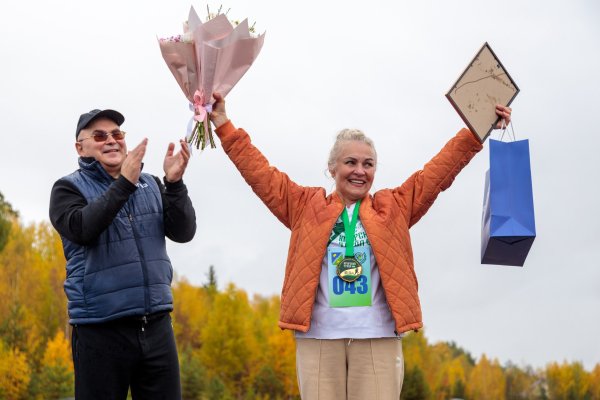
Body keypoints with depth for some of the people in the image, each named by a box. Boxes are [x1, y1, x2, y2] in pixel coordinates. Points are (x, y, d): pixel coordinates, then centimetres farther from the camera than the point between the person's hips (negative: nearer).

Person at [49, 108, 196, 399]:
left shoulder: (150, 185, 12)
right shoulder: (69, 188, 2)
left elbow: (183, 232, 1)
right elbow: (81, 228, -17)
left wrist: (174, 183, -14)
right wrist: (124, 183, -25)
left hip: (156, 324, 4)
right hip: (100, 329, -3)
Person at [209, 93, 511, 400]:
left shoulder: (394, 207, 13)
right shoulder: (307, 207, 12)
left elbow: (440, 170, 11)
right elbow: (260, 173, 11)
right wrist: (224, 126, 9)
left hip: (378, 338, 0)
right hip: (318, 337, 0)